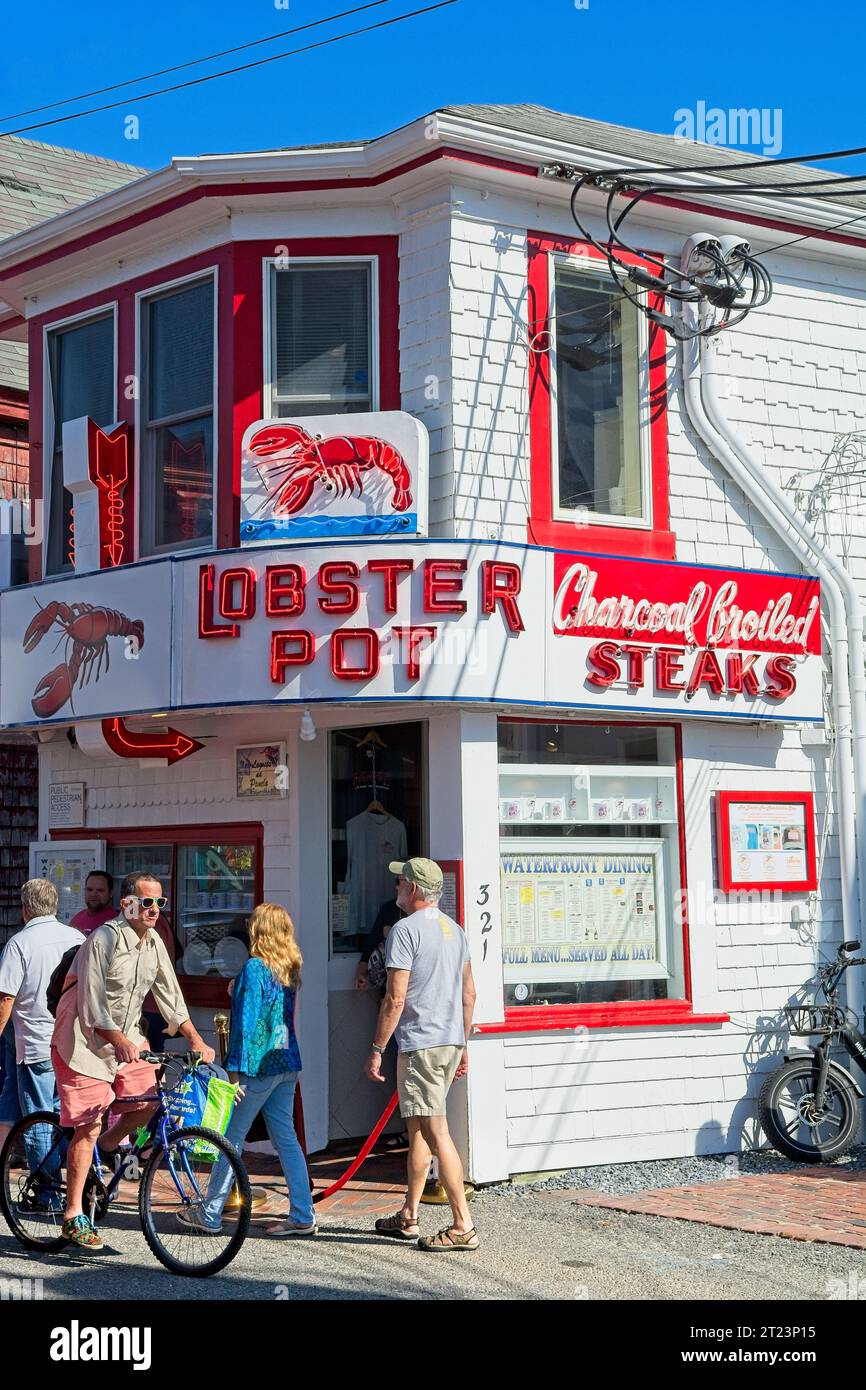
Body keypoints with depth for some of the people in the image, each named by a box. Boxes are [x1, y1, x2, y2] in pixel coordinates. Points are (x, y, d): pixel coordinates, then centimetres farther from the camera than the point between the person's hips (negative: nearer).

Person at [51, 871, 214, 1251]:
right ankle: (73, 1217, -2)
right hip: (85, 1042, -7)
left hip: (128, 1038, 7)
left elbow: (170, 997, 9)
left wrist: (196, 1041, 0)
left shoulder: (154, 943, 3)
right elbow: (91, 1005, -24)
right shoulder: (103, 940, -20)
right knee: (88, 1127, -8)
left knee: (149, 1102, -6)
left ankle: (110, 1145, 26)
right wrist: (119, 1042, -35)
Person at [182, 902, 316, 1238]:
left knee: (232, 1139, 3)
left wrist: (235, 1070, -14)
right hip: (287, 1063, 7)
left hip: (259, 1066, -7)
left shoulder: (255, 968, -13)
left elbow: (245, 1021, -16)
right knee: (286, 1139, 10)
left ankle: (210, 1215, 12)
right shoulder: (289, 970, 9)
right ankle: (302, 1217, 9)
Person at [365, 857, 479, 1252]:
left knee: (435, 1132, -8)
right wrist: (463, 1045, 25)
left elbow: (395, 999, -16)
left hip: (420, 1045, -9)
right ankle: (408, 1217, 25)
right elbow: (469, 994, 18)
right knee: (417, 1129, 18)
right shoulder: (454, 930, 14)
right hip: (451, 1041, 9)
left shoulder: (405, 930, -12)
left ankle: (463, 1226, -9)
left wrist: (377, 1050, -10)